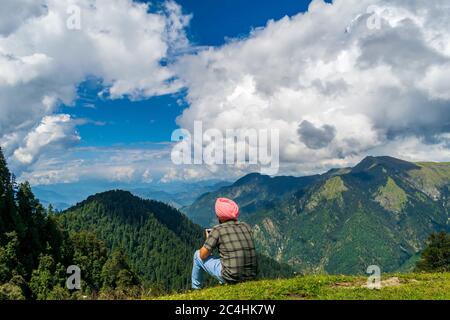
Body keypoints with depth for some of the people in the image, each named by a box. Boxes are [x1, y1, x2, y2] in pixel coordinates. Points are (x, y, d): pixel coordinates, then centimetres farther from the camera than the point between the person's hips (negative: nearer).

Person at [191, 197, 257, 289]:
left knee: (197, 255, 15)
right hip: (251, 276, 6)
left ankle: (196, 288, 31)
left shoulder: (217, 230, -9)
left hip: (231, 278, -5)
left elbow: (203, 255, -5)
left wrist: (207, 244, 15)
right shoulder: (246, 227, 6)